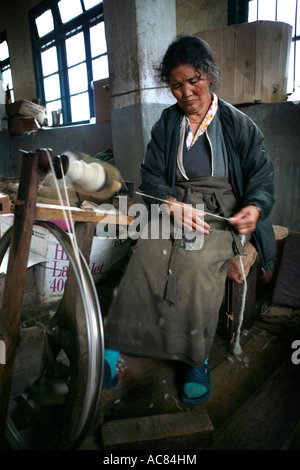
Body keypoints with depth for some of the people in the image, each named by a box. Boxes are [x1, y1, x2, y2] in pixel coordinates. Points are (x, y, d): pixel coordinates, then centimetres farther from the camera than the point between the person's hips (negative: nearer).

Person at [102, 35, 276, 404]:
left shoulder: (237, 124, 10)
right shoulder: (166, 125, 15)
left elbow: (261, 174, 8)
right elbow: (151, 177, 5)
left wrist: (255, 207, -16)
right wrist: (173, 205, -17)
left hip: (224, 212, -1)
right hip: (174, 207, 2)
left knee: (197, 261, -33)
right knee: (147, 256, -29)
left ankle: (197, 358, -15)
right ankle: (112, 349, -23)